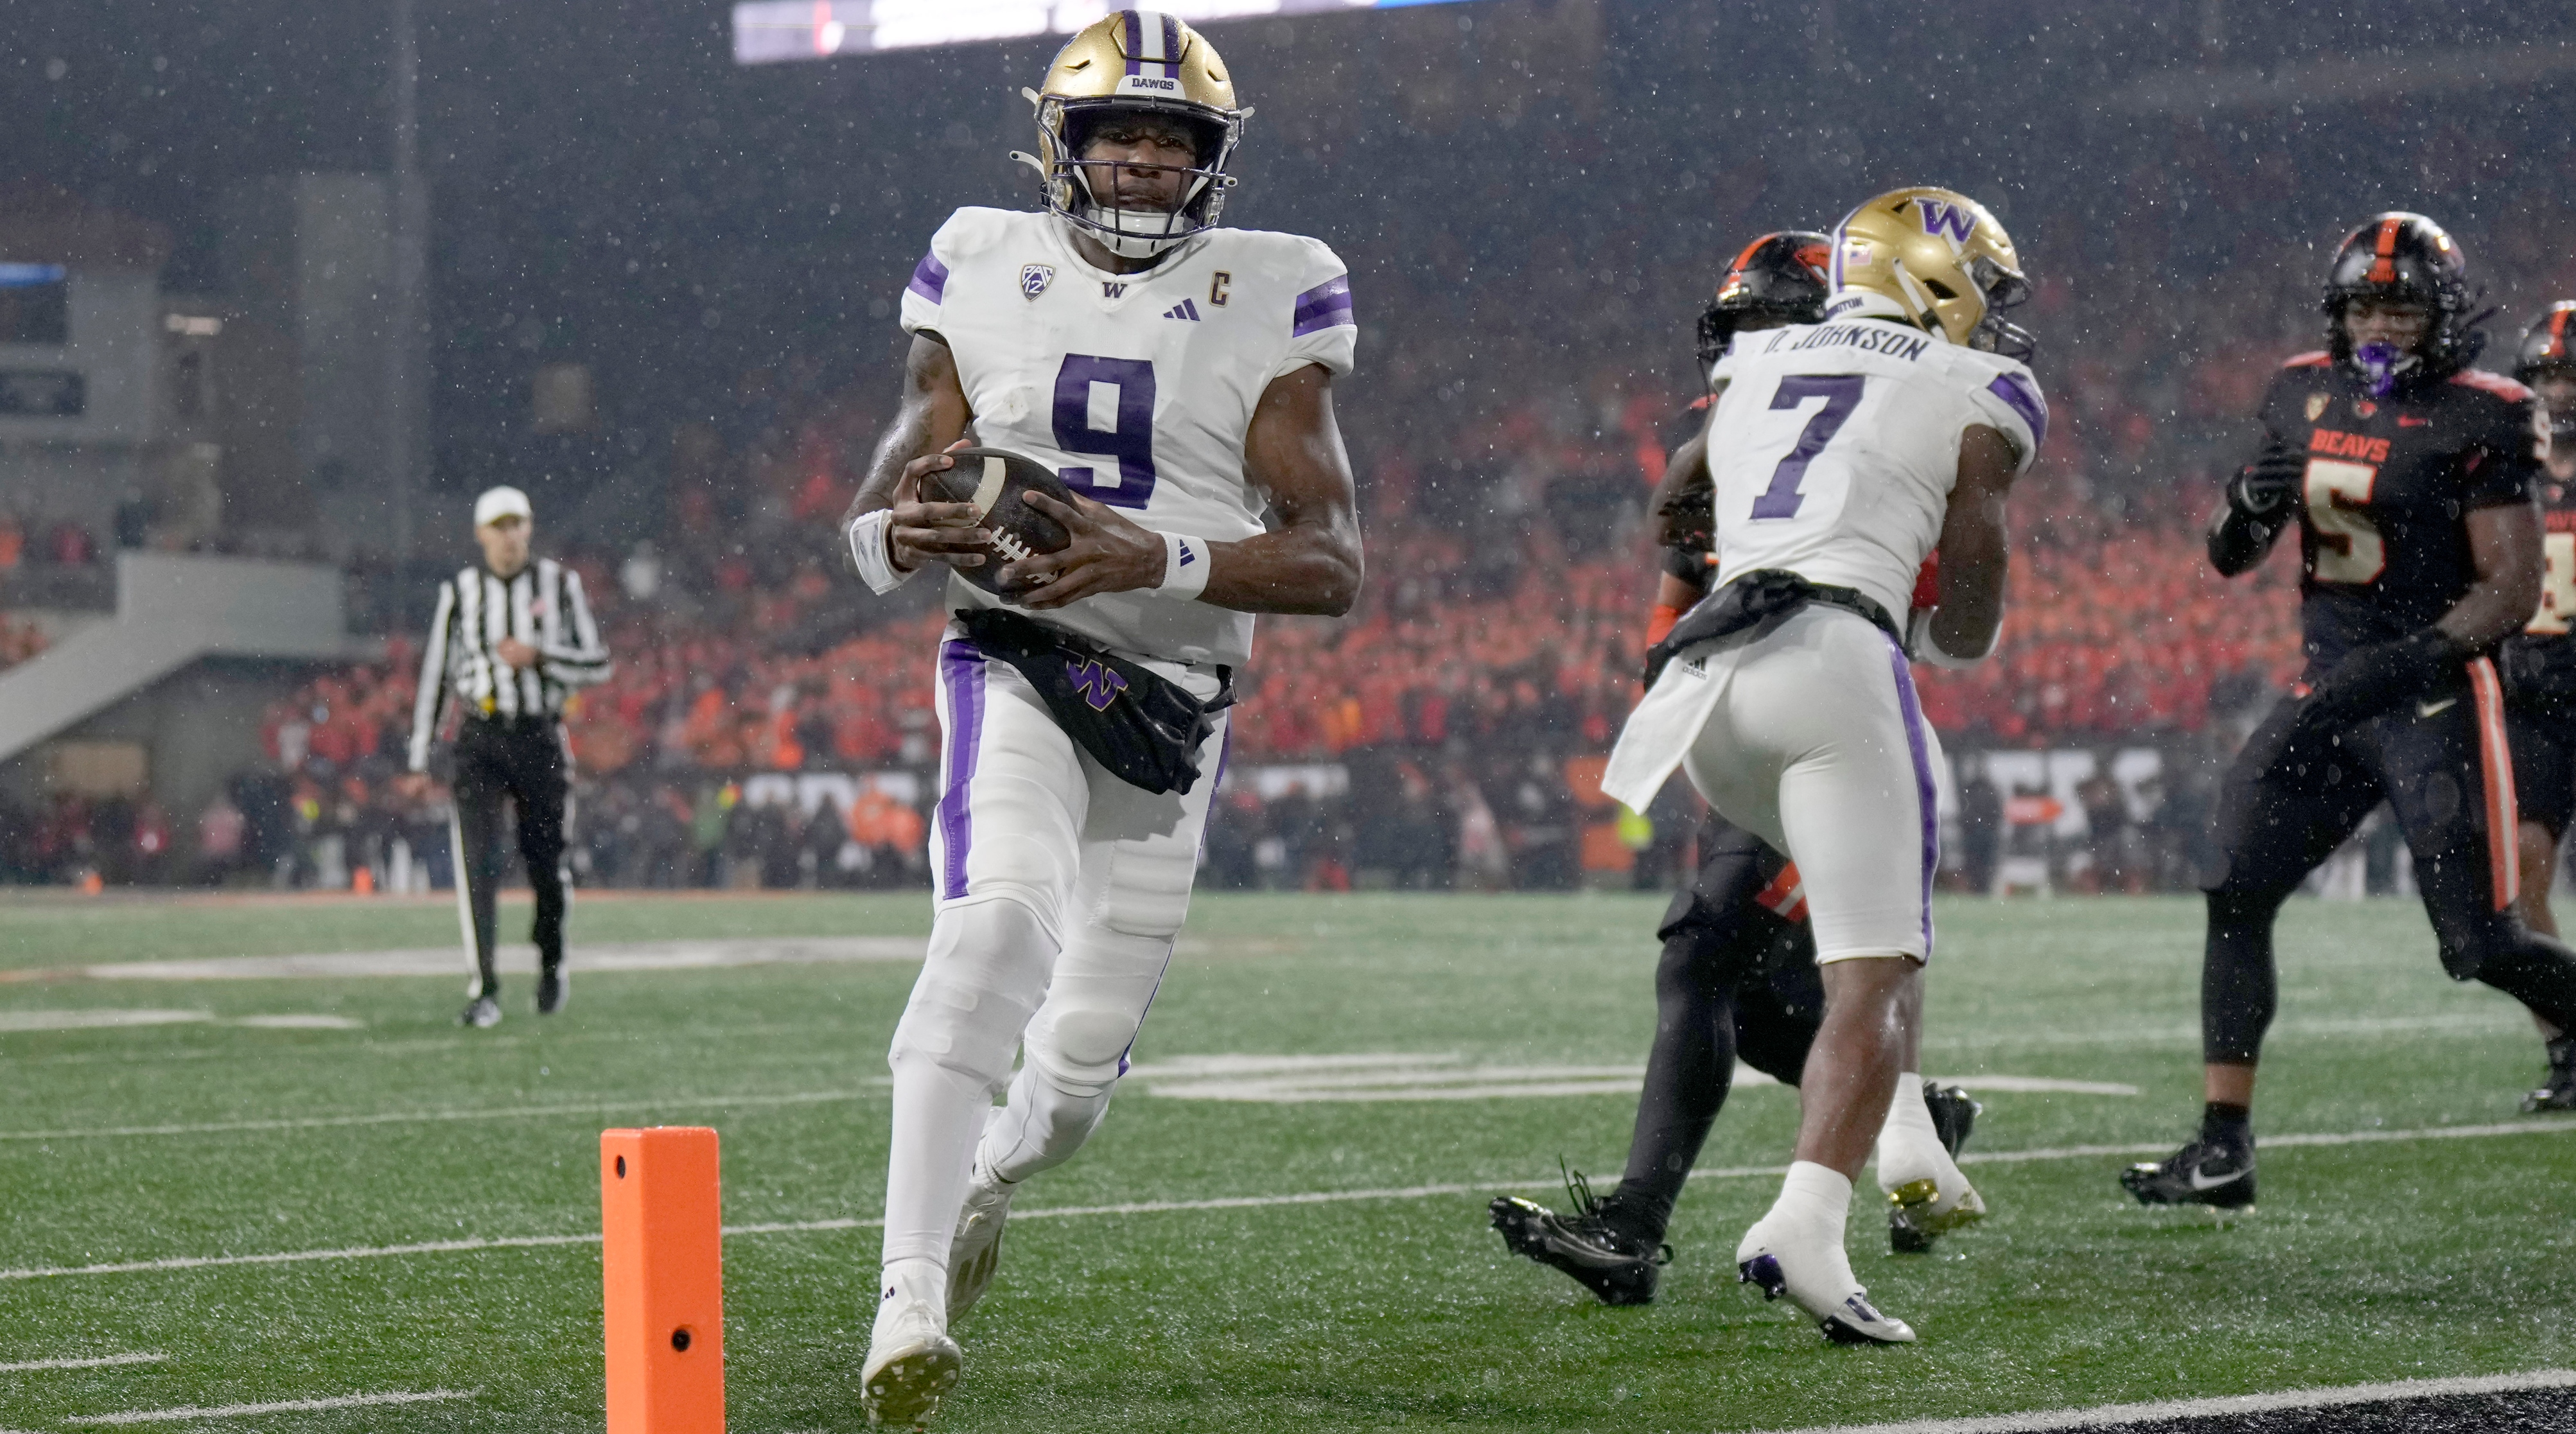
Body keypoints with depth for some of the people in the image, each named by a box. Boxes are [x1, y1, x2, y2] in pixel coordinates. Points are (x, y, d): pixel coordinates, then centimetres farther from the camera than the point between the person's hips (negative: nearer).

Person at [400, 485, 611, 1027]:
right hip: (480, 739, 0)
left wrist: (539, 656, -14)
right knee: (477, 861, -14)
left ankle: (552, 962, 35)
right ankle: (486, 990, -13)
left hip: (540, 738, 0)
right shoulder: (460, 591, 3)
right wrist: (419, 762, 6)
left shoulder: (560, 584, 2)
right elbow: (435, 676, 8)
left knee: (546, 864, 6)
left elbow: (598, 665, 3)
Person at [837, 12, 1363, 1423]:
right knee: (999, 918, -31)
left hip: (1173, 706, 2)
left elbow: (1332, 565, -7)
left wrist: (1155, 560, -23)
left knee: (1078, 1070, 7)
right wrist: (905, 531, -20)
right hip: (1015, 669, -2)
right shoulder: (987, 277, 4)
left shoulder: (1269, 305, 0)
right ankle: (909, 1297, -36)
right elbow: (876, 516, 6)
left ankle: (985, 1172, 45)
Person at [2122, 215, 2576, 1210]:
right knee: (2235, 893, -4)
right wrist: (2246, 511, -11)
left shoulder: (2476, 420, -10)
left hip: (2437, 700, -6)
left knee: (2483, 947, -7)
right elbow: (2229, 560, 13)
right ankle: (2222, 1150, -1)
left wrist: (2405, 660, -24)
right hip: (2330, 693, 6)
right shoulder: (2305, 397, 8)